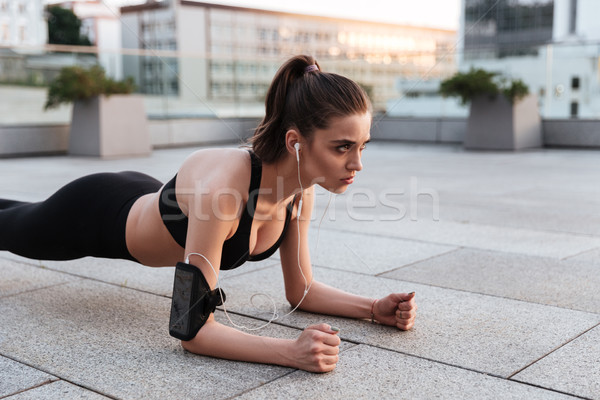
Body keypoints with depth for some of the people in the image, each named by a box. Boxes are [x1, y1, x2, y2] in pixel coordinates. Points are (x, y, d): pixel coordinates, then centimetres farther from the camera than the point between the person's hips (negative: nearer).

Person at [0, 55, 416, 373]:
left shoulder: (302, 190, -24)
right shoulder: (222, 186, -47)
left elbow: (300, 290, -10)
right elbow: (193, 331, -43)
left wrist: (374, 308, -25)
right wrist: (290, 352, -55)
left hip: (145, 200, 6)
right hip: (95, 214, -5)